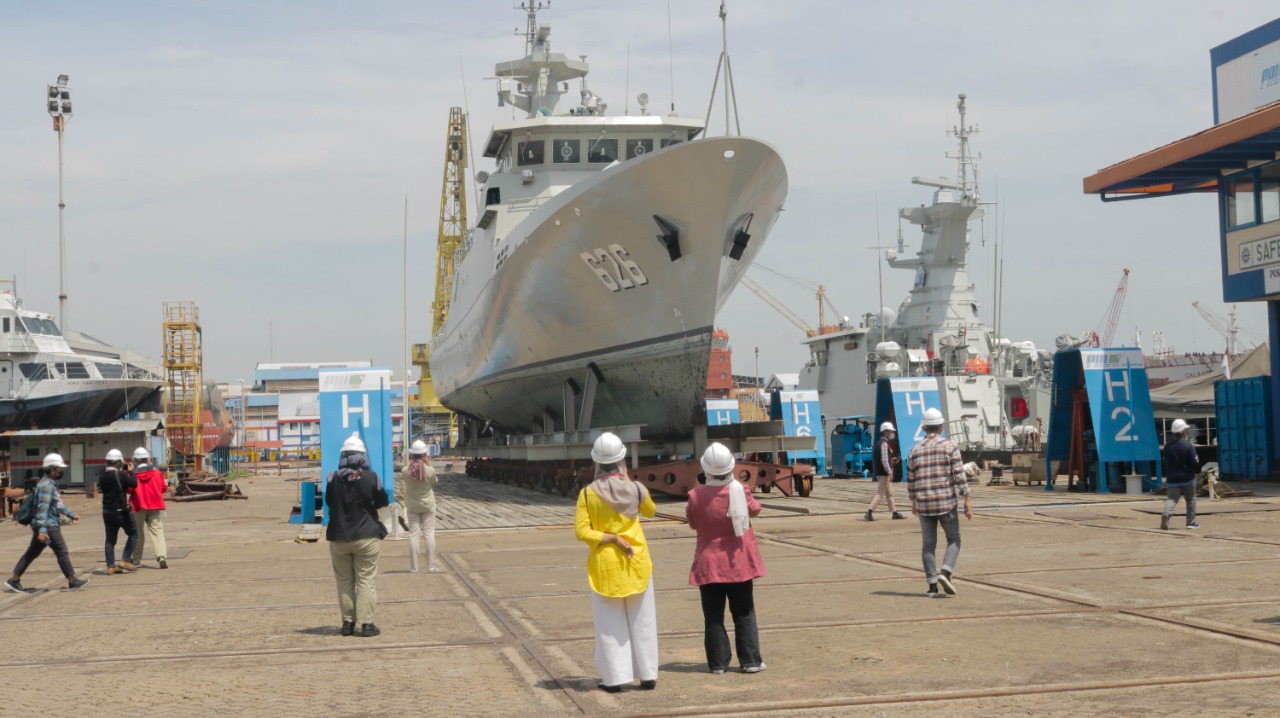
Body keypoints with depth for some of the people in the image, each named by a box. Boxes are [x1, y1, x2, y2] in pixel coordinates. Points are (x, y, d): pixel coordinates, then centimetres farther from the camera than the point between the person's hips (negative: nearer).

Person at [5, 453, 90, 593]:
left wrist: (71, 514, 21)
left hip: (47, 525, 10)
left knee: (31, 553, 12)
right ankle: (73, 582, 2)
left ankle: (14, 580, 15)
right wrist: (42, 529, -29)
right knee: (62, 552, -4)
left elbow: (59, 504, 26)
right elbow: (43, 508, -24)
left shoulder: (52, 484, 17)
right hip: (48, 526, -10)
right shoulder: (46, 485, -17)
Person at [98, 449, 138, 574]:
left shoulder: (102, 475, 4)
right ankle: (125, 560, -3)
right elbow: (134, 484, -15)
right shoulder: (120, 474, -17)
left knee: (110, 539, 10)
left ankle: (111, 566, 7)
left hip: (107, 511, 7)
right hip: (120, 511, -7)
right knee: (133, 533, 6)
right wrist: (131, 472, 1)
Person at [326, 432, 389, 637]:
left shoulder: (333, 479, -6)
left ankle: (347, 622, 15)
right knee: (367, 581, 3)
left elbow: (328, 502, 7)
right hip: (366, 537, -2)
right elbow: (383, 502, 1)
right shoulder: (371, 478, -11)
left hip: (339, 538, 2)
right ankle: (366, 623, 1)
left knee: (344, 581, 12)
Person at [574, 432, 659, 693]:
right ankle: (648, 675, 14)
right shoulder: (635, 489, -7)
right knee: (642, 620, 10)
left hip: (605, 565, -1)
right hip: (637, 561, 1)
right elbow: (651, 511, 14)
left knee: (611, 623, 7)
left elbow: (582, 531, -13)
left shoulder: (588, 493, -9)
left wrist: (612, 539, -12)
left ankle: (615, 677, 6)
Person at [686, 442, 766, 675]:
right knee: (744, 614, 8)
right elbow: (755, 510, 8)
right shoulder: (740, 491, -12)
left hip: (708, 565, 0)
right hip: (738, 563, 0)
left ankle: (717, 662, 8)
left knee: (713, 616, 7)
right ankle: (750, 661, 8)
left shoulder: (696, 496, -11)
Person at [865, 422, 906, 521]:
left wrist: (891, 460, 13)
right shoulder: (884, 443, -16)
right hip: (884, 473, -10)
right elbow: (884, 460, -23)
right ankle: (869, 513, -9)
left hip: (881, 472, 10)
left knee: (889, 493, 14)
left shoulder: (881, 442, 14)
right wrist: (890, 472, -22)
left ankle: (895, 512, 20)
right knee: (880, 493, -8)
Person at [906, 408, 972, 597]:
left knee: (928, 544, 8)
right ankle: (945, 572, -10)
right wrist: (967, 501, -6)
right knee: (953, 539, 11)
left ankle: (932, 585, 5)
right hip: (946, 502, -3)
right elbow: (959, 475, -9)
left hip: (924, 504, 3)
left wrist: (913, 502, 25)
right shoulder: (949, 446, -4)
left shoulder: (915, 450, 5)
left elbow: (910, 480, 10)